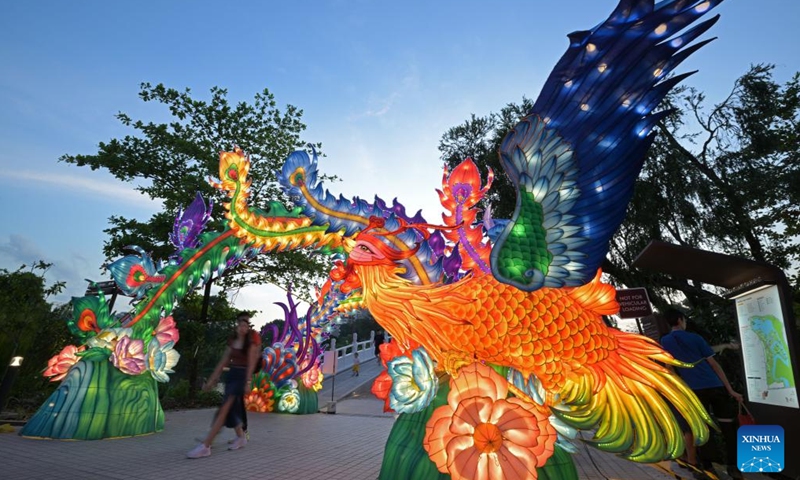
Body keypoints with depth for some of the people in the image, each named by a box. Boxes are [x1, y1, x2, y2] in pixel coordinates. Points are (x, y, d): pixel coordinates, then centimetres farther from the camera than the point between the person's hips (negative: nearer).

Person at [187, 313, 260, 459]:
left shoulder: (251, 342, -6)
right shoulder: (232, 341, 10)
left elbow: (251, 363, -14)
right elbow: (223, 362, 12)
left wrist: (248, 382, -23)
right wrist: (212, 379, 9)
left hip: (242, 376, -7)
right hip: (231, 375, 7)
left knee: (224, 408, -13)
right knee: (231, 408, 12)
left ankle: (205, 446, -15)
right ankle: (241, 437, 31)